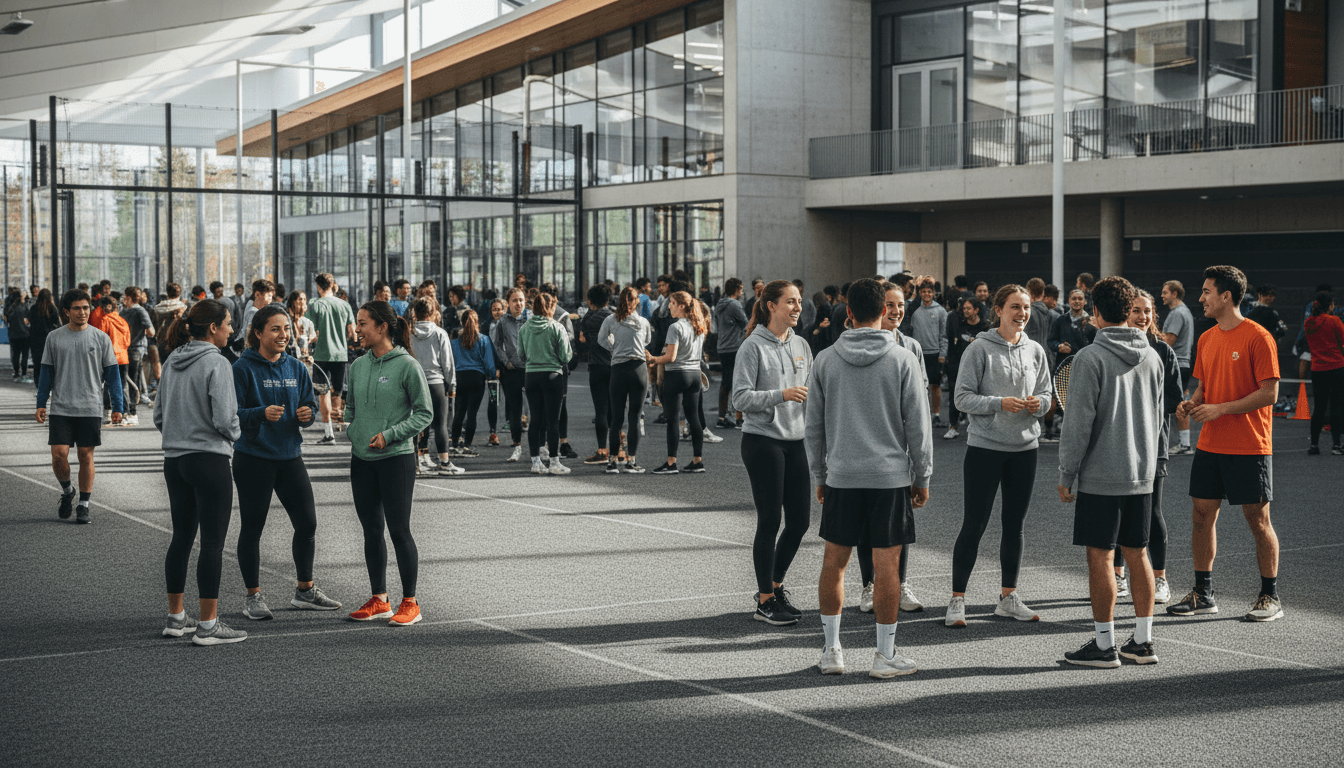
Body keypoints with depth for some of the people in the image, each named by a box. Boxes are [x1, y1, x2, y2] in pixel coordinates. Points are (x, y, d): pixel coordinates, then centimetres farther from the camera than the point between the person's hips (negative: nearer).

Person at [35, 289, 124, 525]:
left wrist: (117, 407, -1)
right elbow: (46, 373, 11)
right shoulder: (54, 338, 6)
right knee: (59, 455, -7)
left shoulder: (101, 338, 2)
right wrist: (41, 404, 6)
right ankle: (67, 491, 21)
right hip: (61, 408, 1)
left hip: (90, 409, -1)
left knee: (86, 456, 1)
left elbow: (112, 374, 5)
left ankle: (84, 505, 12)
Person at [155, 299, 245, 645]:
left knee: (181, 537, 15)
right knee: (213, 542, -3)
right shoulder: (216, 363, -14)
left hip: (174, 460, 8)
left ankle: (175, 617, 22)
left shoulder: (171, 363, 10)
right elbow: (224, 418, -18)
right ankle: (208, 625, -2)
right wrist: (234, 434, 3)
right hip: (209, 460, -8)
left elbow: (159, 415, 15)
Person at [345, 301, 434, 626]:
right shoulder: (358, 366, 8)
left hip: (396, 458, -6)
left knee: (399, 530, -3)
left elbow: (424, 413, -7)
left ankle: (410, 603, 7)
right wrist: (348, 428, 1)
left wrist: (390, 434, -15)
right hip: (362, 459, 6)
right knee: (371, 530, 10)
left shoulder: (407, 366, -10)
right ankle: (379, 600, 21)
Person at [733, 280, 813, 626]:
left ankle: (775, 585, 26)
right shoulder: (753, 347, -9)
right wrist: (781, 395, -25)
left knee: (800, 519, 7)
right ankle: (765, 601, 7)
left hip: (795, 441, 7)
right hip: (762, 441, -7)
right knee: (770, 521, -3)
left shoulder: (801, 345, 12)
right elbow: (741, 397, -15)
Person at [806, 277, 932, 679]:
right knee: (886, 564, 2)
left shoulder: (825, 360, 2)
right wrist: (922, 478, 6)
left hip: (841, 476, 2)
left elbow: (813, 426, 7)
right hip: (890, 475, -2)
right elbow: (918, 425, -3)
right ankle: (885, 655, 7)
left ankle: (831, 650, 16)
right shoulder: (903, 359, -5)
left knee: (834, 561, 11)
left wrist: (819, 475, 17)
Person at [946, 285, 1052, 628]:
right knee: (973, 525, -3)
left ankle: (1008, 597, 21)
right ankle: (957, 600, 5)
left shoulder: (1035, 351, 8)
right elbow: (962, 397, -10)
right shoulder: (980, 349, -7)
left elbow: (1046, 394, 14)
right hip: (985, 447, -5)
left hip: (1025, 448, 5)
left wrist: (1038, 403, -9)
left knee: (1015, 525, 11)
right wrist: (1000, 403, -23)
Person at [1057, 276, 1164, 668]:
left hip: (1100, 475, -6)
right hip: (1142, 474, 6)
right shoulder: (1151, 357, 7)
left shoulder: (1090, 357, -13)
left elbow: (1079, 422, -14)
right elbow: (1156, 416, 16)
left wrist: (1067, 474, -6)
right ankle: (1143, 641, 16)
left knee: (1100, 557, 0)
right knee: (1137, 554, 12)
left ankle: (1104, 646, 4)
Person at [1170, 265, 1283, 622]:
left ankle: (1271, 597, 11)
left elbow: (1270, 393, -15)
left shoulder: (1258, 337, -11)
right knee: (1203, 514, 6)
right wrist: (1192, 403, -2)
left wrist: (1220, 409, -18)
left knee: (1258, 519, 0)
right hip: (1209, 445, 7)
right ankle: (1203, 594, 15)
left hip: (1249, 448, -7)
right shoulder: (1206, 339, 11)